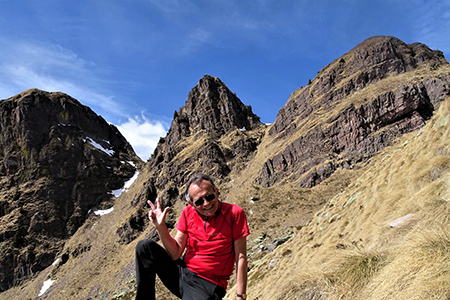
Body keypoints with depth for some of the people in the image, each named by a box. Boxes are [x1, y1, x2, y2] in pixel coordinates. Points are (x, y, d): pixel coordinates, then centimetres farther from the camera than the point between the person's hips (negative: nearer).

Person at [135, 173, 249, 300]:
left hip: (207, 285, -5)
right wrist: (160, 227, -15)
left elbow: (241, 257, -11)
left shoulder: (234, 213, -12)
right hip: (181, 271, 5)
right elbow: (176, 254, -2)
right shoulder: (188, 212, 0)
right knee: (145, 246, -8)